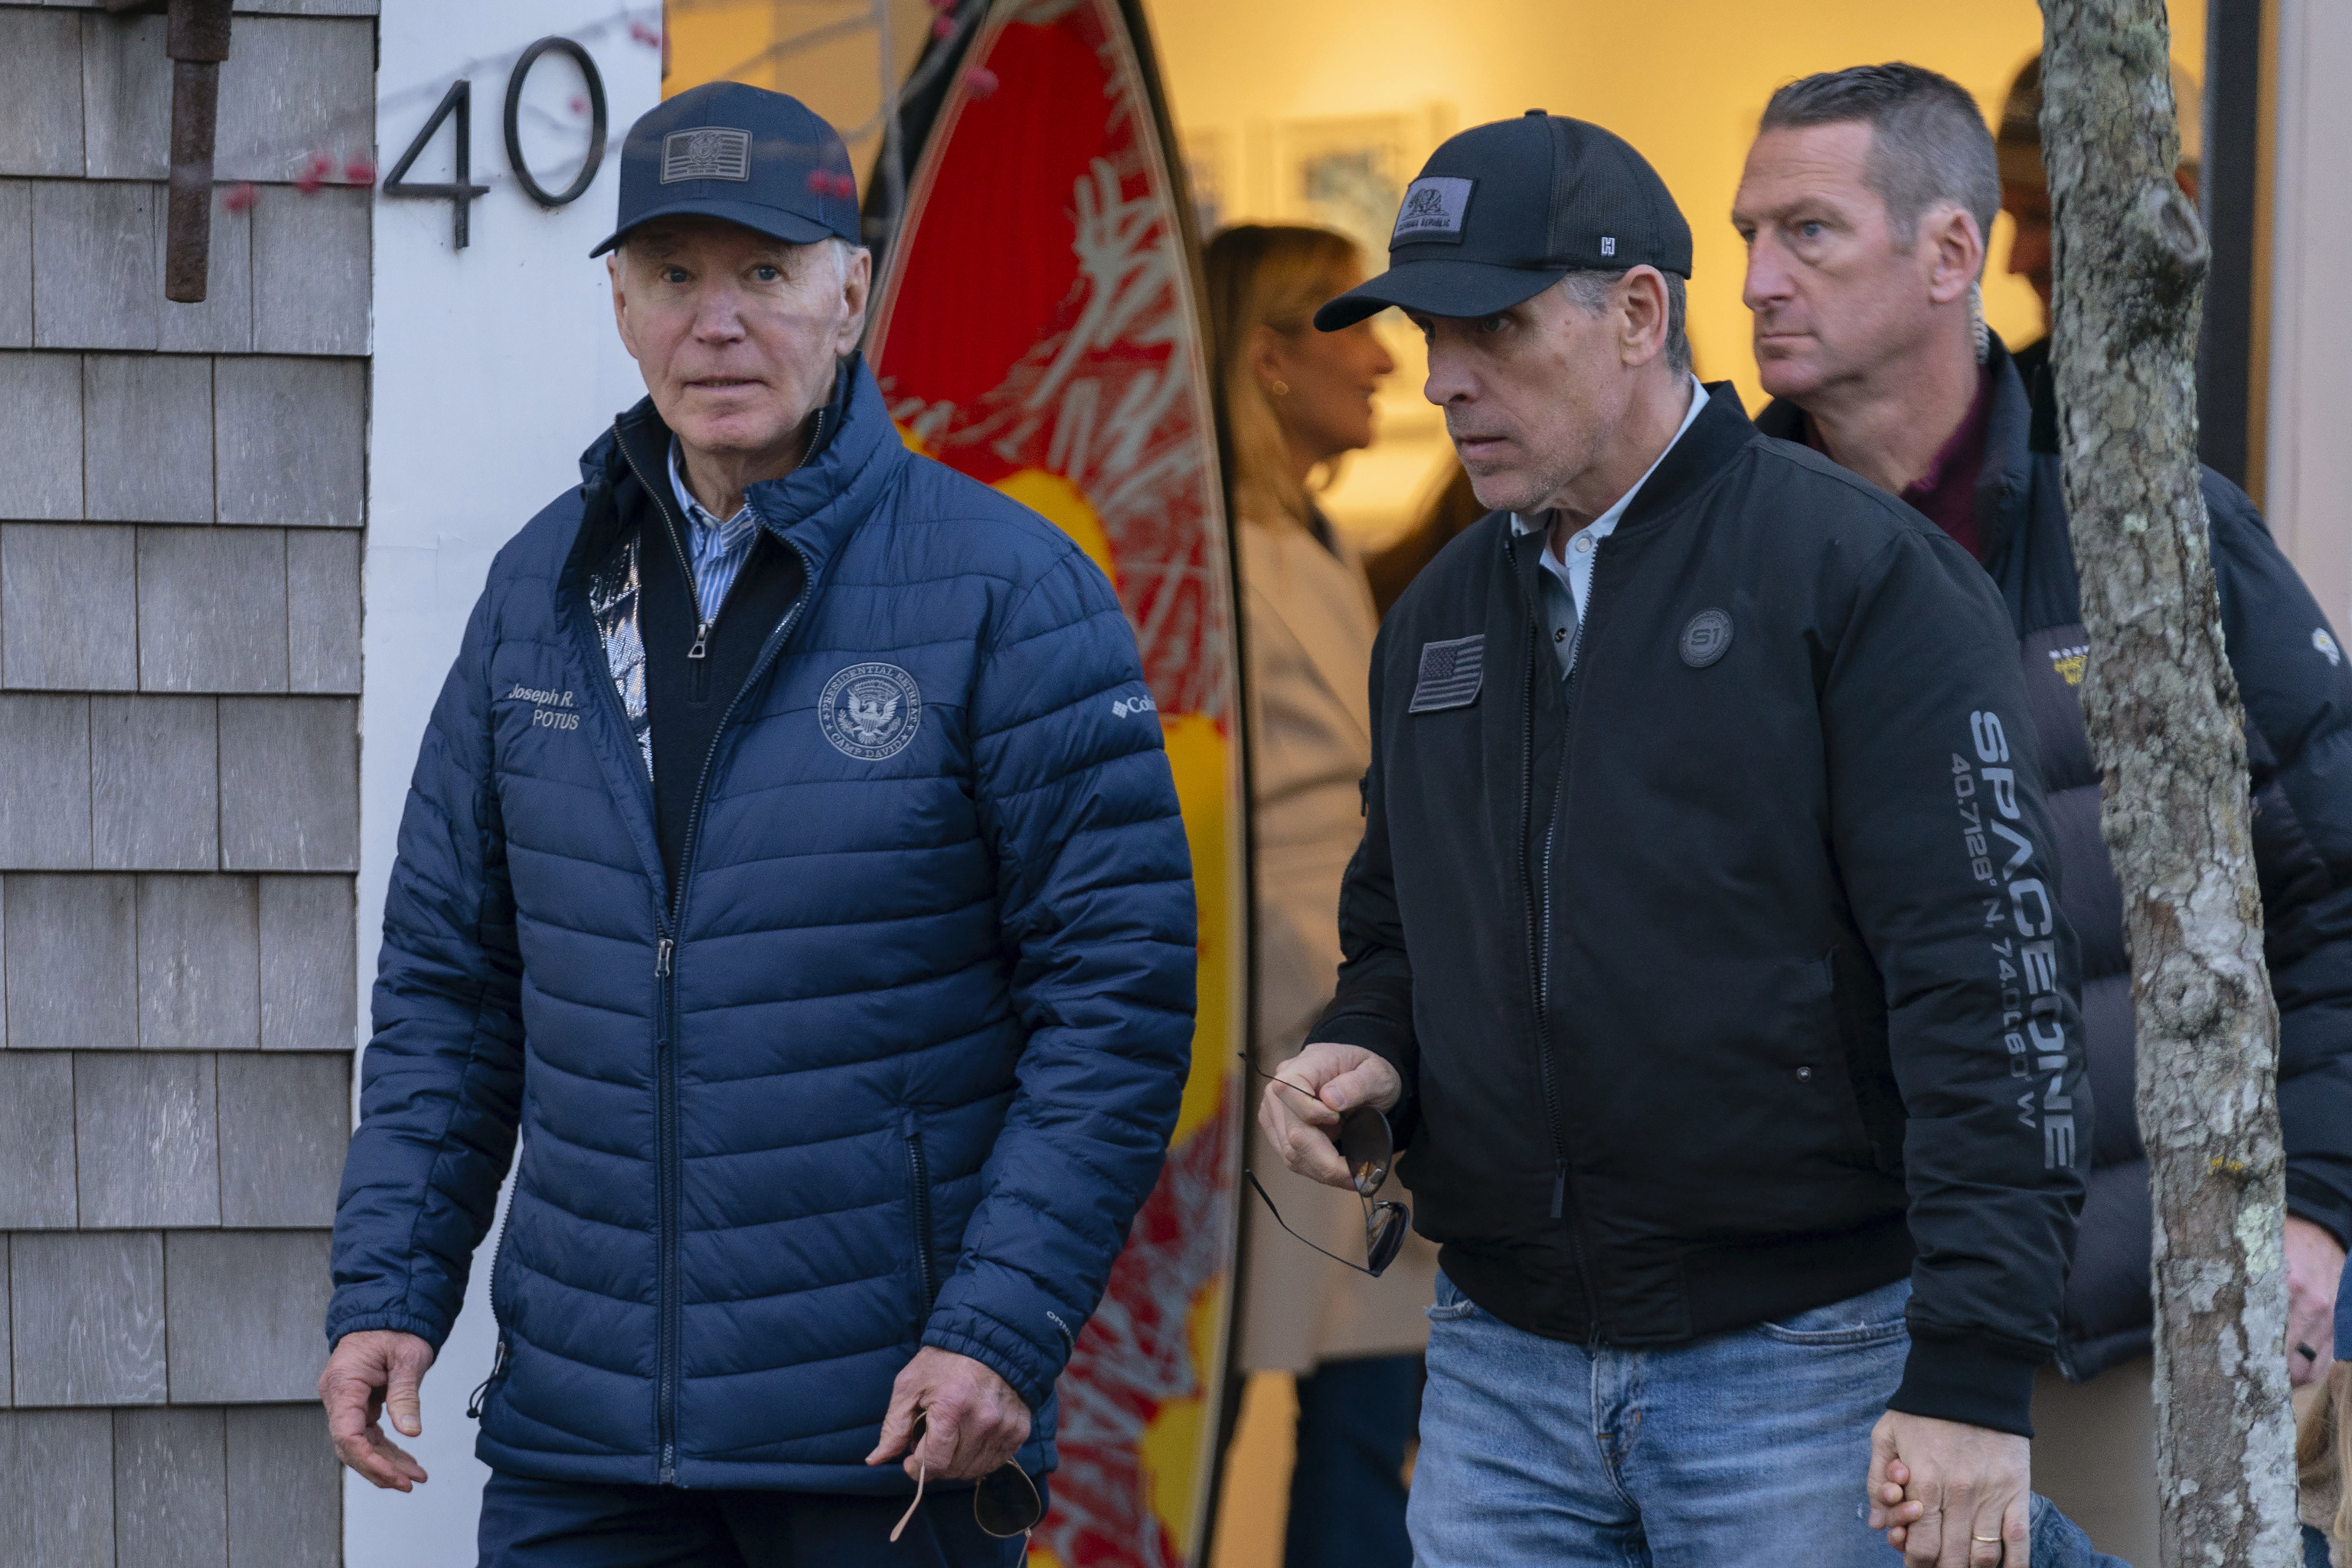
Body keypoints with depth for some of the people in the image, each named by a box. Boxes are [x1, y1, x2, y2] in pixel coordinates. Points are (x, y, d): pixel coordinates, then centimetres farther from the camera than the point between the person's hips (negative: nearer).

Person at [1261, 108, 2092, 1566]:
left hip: (1803, 1373, -6)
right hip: (1502, 1376, 6)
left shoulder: (1861, 573, -8)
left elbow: (1993, 980, -13)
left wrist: (1974, 1380, -19)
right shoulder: (1439, 621, 14)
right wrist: (1362, 1054, 3)